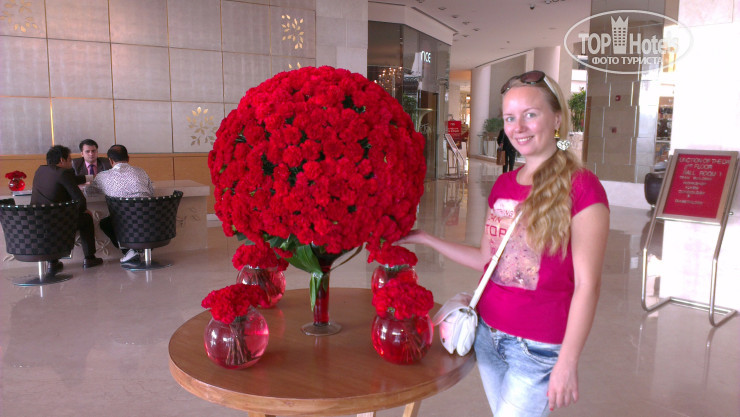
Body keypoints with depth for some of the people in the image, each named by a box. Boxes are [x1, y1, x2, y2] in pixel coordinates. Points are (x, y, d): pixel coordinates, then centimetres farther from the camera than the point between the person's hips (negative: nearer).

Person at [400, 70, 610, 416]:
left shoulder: (581, 187, -14)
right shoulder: (503, 185, 5)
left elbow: (587, 284, -15)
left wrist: (567, 363, -16)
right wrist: (422, 238, 10)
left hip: (537, 348, -6)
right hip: (487, 335, 6)